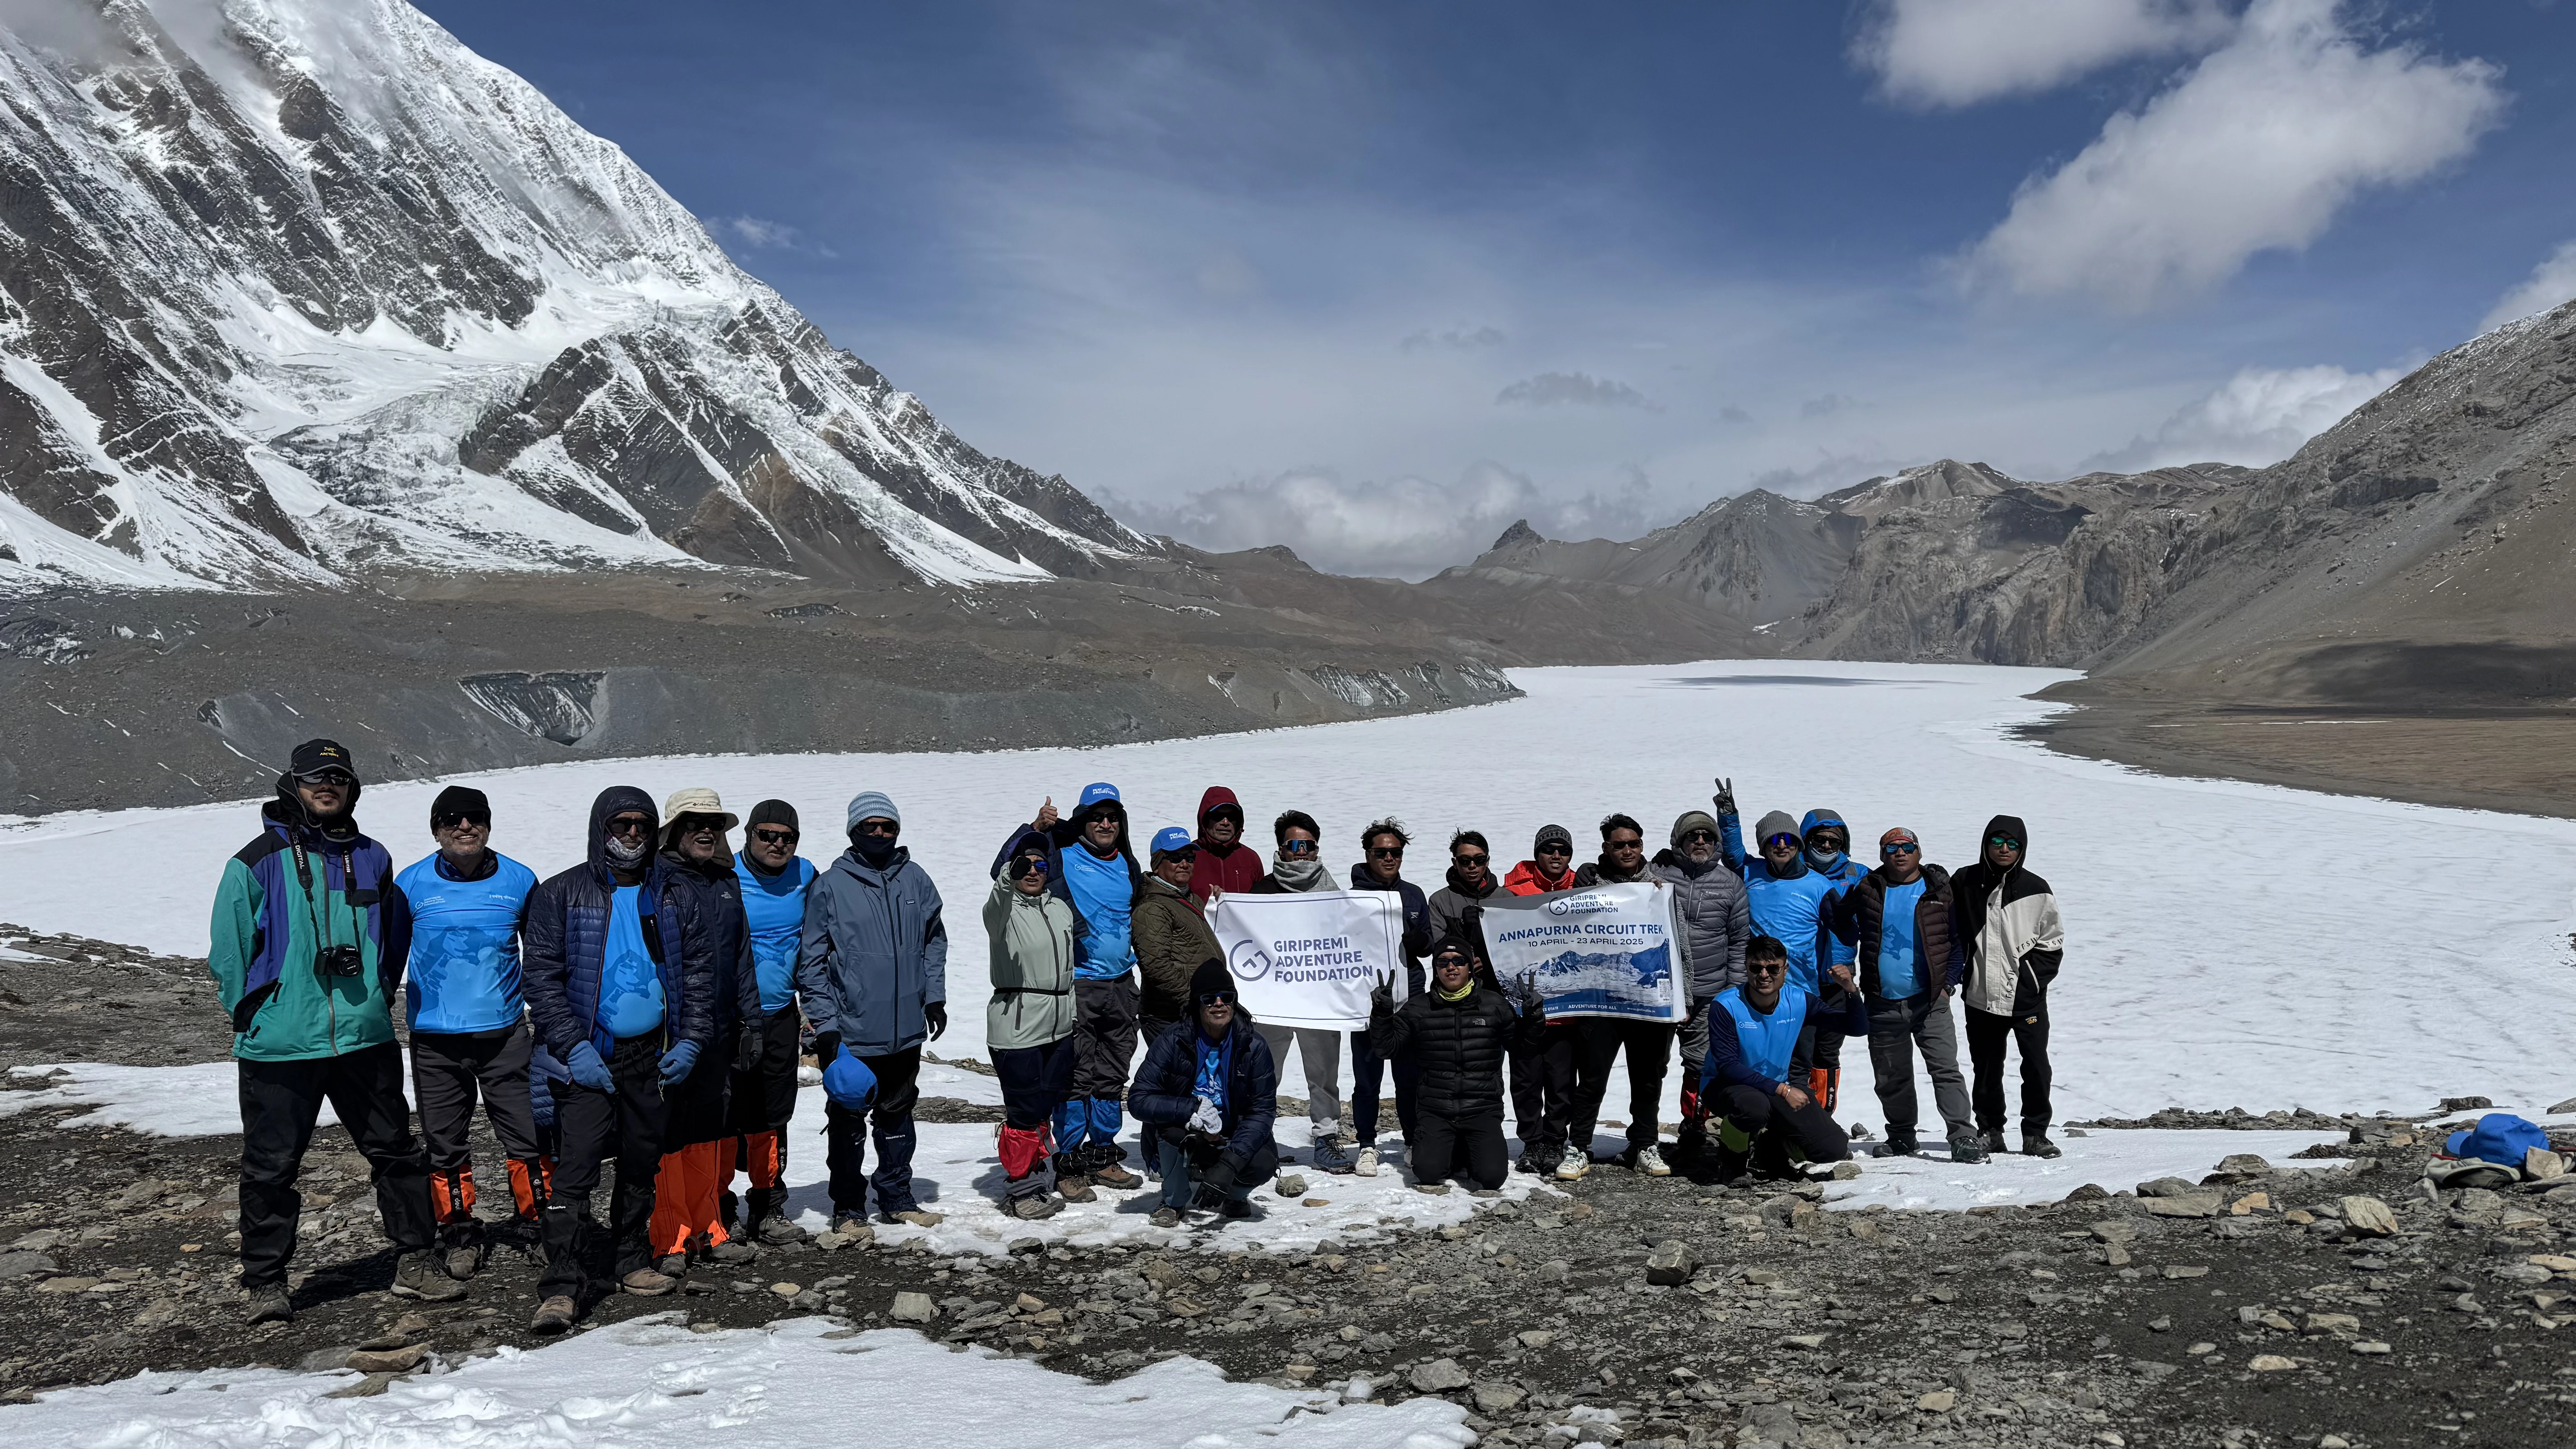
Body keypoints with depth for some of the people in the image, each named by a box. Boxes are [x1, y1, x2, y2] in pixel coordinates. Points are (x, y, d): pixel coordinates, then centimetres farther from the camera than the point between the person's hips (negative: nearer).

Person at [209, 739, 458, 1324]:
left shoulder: (372, 859, 8)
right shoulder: (258, 863, -4)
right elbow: (228, 951, -1)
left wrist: (375, 1001, 13)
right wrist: (256, 1014, -1)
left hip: (365, 1037, 4)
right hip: (280, 1046, -4)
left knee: (397, 1150, 9)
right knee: (271, 1166, 5)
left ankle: (414, 1261, 20)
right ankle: (265, 1283, 19)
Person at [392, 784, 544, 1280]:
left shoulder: (519, 881, 0)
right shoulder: (411, 884, -2)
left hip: (505, 1033, 0)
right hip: (435, 1039, 0)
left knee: (529, 1136, -1)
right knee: (446, 1145, 10)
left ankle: (540, 1227, 12)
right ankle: (460, 1235, 25)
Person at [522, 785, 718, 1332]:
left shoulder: (676, 896, 8)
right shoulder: (560, 894, 0)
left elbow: (699, 972, 10)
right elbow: (544, 979, -5)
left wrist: (690, 1042, 0)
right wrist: (572, 1047, -15)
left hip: (654, 1054, 4)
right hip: (590, 1056, -3)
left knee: (642, 1164, 13)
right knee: (576, 1168, -11)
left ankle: (632, 1264, 28)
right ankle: (562, 1287, -9)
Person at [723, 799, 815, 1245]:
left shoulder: (805, 877, 5)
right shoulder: (725, 879, -10)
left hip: (781, 1016, 5)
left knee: (772, 1117, 13)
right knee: (727, 1116, -4)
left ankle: (767, 1211, 23)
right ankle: (716, 1209, 11)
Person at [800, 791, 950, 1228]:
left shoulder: (915, 879, 5)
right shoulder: (830, 886, -7)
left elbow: (934, 941, 16)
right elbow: (811, 960, -6)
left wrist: (934, 996, 8)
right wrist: (825, 1023, -10)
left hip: (907, 1029, 4)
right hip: (851, 1032, -4)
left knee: (897, 1114, 16)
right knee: (848, 1120, 5)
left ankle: (896, 1198, 28)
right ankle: (849, 1207, 18)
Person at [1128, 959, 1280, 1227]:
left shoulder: (1253, 1046, -12)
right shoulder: (1174, 1042, -15)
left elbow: (1263, 1110, -17)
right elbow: (1138, 1099, -19)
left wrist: (1229, 1165, -31)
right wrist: (1193, 1109, -35)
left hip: (1233, 1141, 1)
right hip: (1185, 1144, -1)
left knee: (1263, 1163, -29)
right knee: (1171, 1125, -32)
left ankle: (1233, 1195, 9)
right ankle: (1174, 1201, -5)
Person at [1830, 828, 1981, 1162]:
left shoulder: (1939, 889, 2)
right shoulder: (1867, 890, 7)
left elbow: (1959, 941, 5)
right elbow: (1846, 931, 20)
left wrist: (1948, 984, -3)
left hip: (1929, 1000, -3)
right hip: (1882, 1005, 3)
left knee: (1945, 1068, -11)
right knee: (1891, 1077, 11)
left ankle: (1963, 1137, -11)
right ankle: (1901, 1138, 25)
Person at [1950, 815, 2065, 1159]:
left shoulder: (2036, 890, 1)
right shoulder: (1965, 883, 2)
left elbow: (2053, 942, 7)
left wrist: (2032, 979, -3)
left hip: (2028, 999, -1)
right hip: (1981, 998, 1)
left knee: (2037, 1066, -4)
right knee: (1987, 1069, 10)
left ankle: (2035, 1133, 9)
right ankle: (1990, 1131, 23)